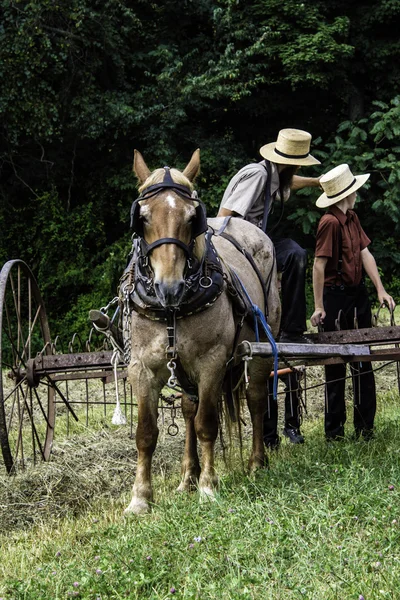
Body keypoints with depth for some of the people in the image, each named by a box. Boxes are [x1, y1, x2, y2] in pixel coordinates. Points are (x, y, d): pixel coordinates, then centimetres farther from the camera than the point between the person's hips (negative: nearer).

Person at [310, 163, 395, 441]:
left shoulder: (352, 218, 9)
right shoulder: (330, 222, -18)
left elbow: (365, 253, 8)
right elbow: (319, 264, -19)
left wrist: (380, 289, -1)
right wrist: (319, 307, -19)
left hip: (358, 293, 8)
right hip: (336, 296, -8)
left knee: (363, 364, 11)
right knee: (336, 367, 2)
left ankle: (365, 428, 19)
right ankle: (334, 431, 12)